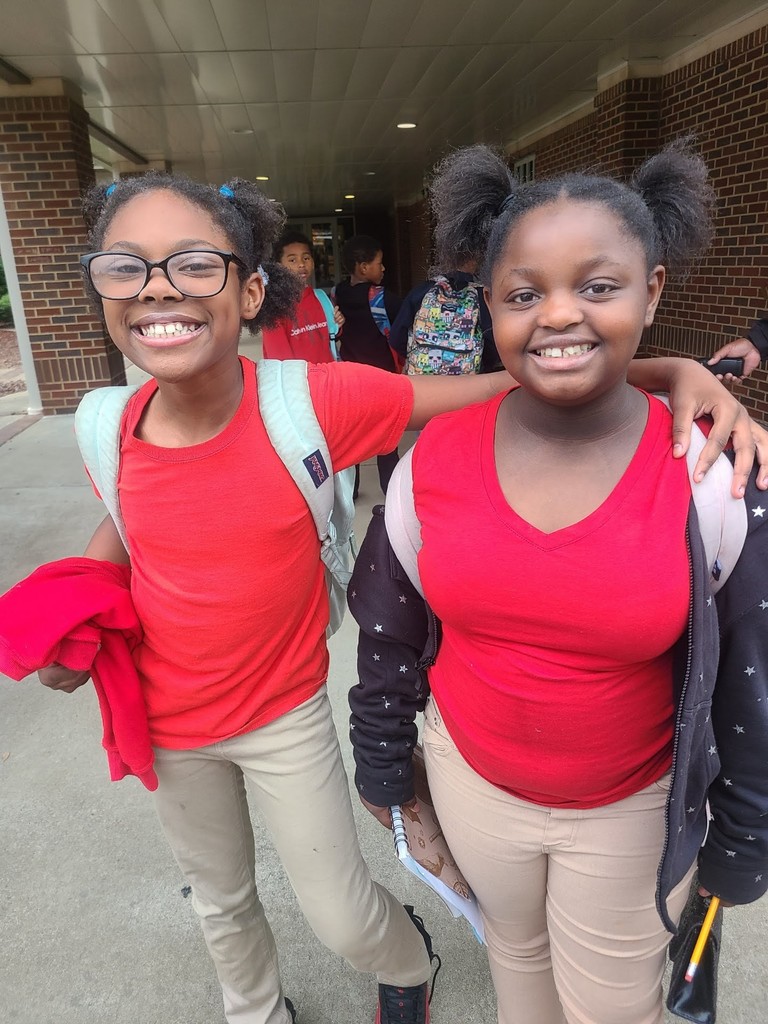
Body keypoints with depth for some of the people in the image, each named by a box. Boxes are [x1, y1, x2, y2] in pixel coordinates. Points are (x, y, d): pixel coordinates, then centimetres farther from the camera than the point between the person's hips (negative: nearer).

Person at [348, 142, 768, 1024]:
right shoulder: (436, 455, -15)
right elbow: (390, 634, -3)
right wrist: (382, 768, 8)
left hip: (632, 808, -1)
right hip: (471, 779, 2)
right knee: (514, 951, 28)